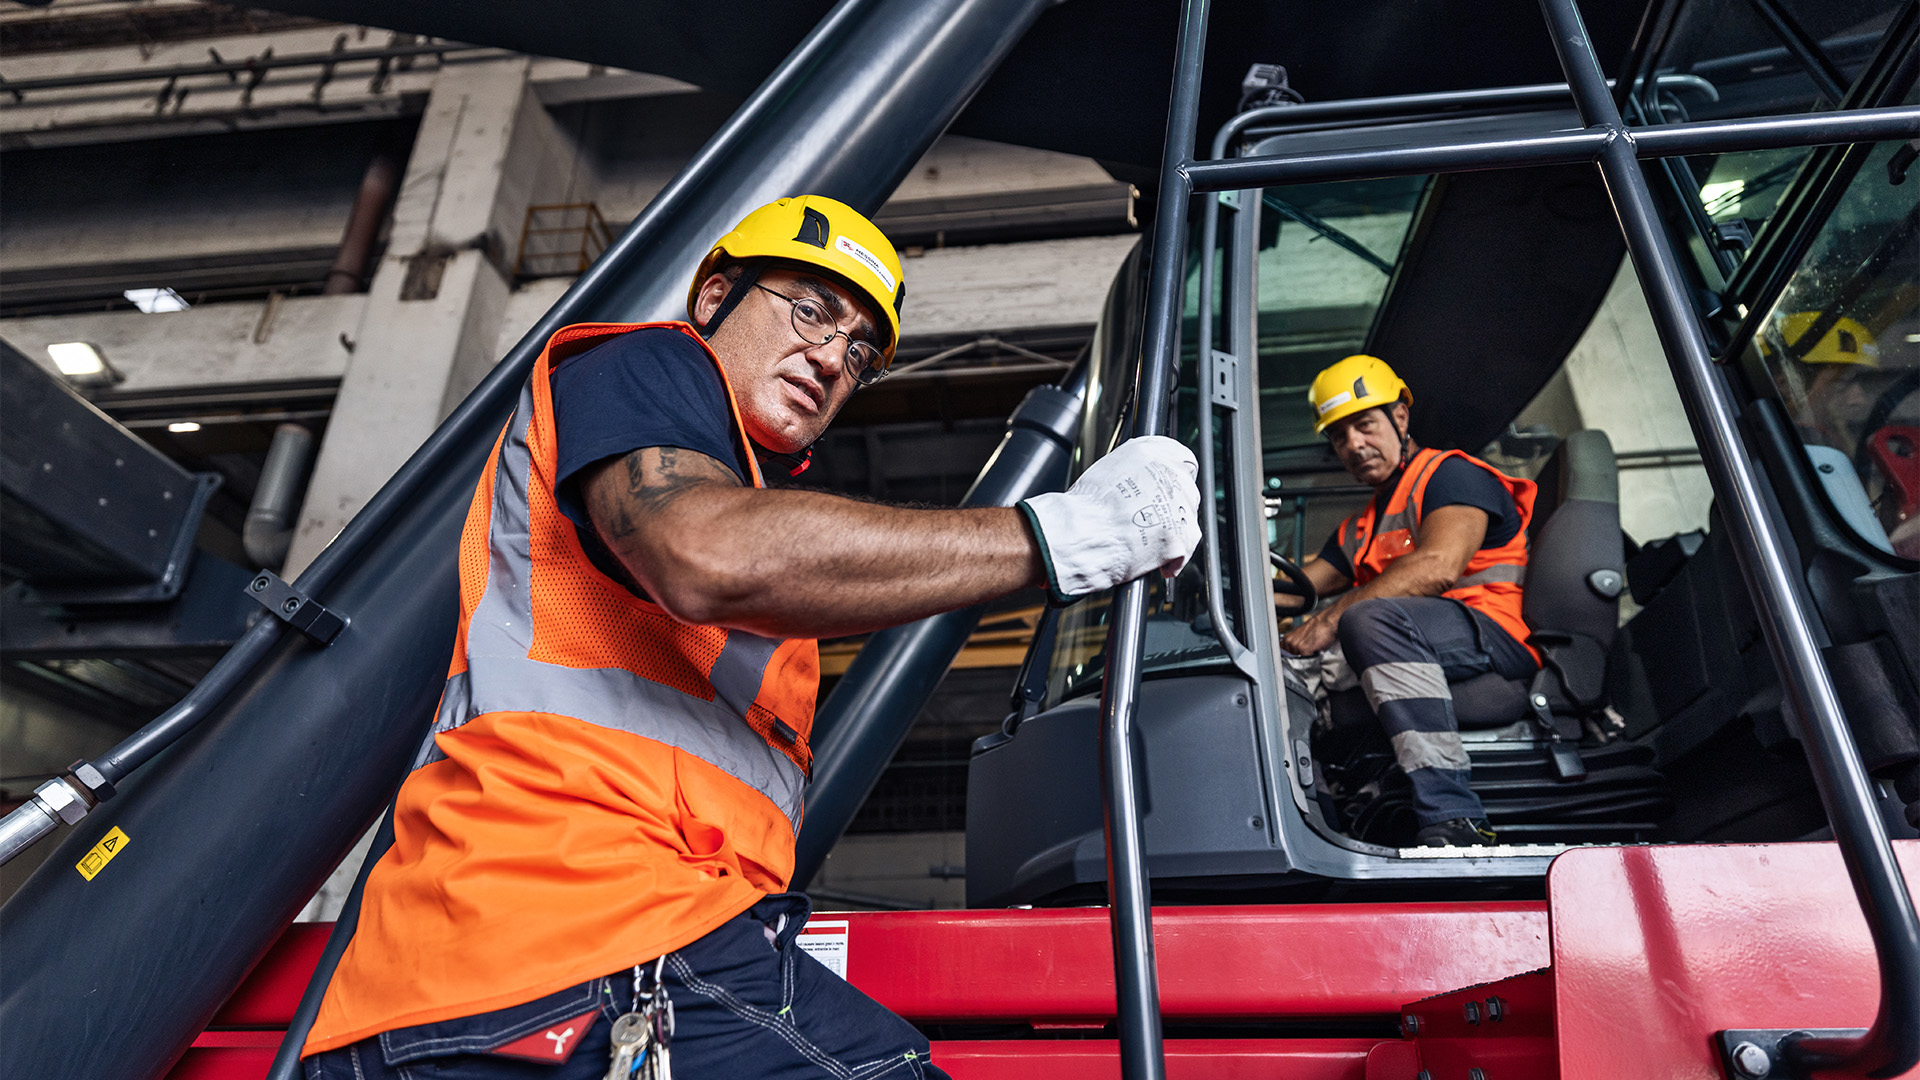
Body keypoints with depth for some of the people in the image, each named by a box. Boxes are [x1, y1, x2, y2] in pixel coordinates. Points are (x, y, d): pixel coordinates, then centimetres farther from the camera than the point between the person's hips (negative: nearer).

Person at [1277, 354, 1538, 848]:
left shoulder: (1451, 474, 3)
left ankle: (1452, 819, -42)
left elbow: (1439, 567, -16)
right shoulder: (1360, 530, 28)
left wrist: (1333, 618, -21)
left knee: (1372, 617, -36)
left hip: (1497, 633, -8)